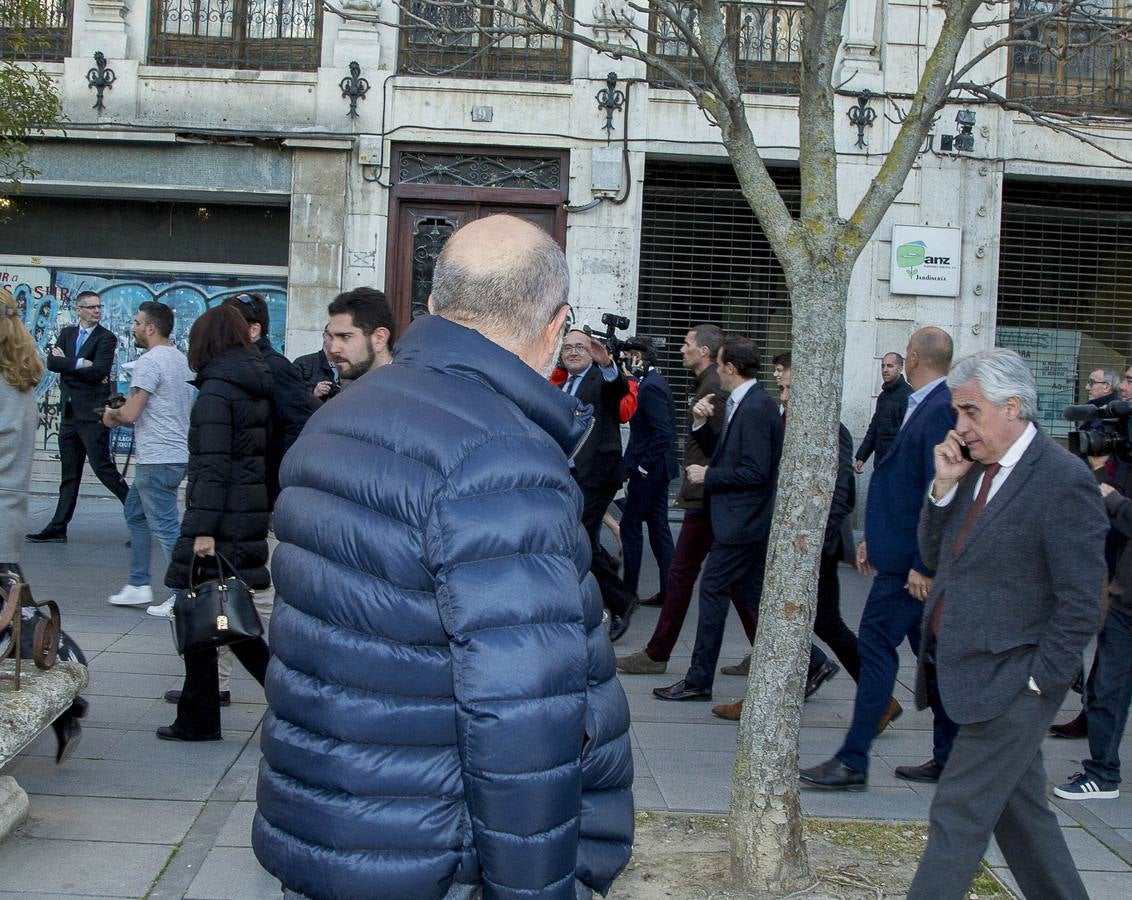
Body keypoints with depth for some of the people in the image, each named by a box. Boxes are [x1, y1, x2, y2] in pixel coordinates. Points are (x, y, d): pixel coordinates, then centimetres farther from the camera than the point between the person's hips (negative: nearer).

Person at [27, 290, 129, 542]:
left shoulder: (106, 338, -4)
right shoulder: (67, 334, 13)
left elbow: (98, 371, -18)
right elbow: (52, 362, -1)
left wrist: (68, 363, -8)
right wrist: (81, 364, -13)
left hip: (93, 413, -6)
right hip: (69, 412, 6)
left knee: (102, 466, -11)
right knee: (69, 474, 11)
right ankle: (58, 528, 15)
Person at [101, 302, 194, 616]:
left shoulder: (149, 362, -15)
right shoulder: (181, 360, 14)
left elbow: (130, 414, -19)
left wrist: (112, 415, 3)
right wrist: (125, 409, 18)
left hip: (158, 459, -10)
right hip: (178, 453, 10)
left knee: (165, 526, -5)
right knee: (135, 513, 21)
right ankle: (138, 586, 24)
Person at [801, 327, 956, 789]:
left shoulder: (941, 410, -18)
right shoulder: (926, 406, 13)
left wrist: (923, 564, -22)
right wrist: (874, 538, 20)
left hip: (912, 560, -10)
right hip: (906, 552, 10)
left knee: (876, 645, -7)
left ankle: (852, 762, -2)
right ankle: (948, 757, 23)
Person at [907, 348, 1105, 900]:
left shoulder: (1064, 481, -16)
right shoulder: (977, 469, 8)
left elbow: (1080, 602, -16)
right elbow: (936, 557, 11)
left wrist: (1035, 683, -15)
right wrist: (944, 486, -3)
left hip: (1010, 682, -8)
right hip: (962, 669, 8)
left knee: (958, 815, -4)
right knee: (1019, 808, 18)